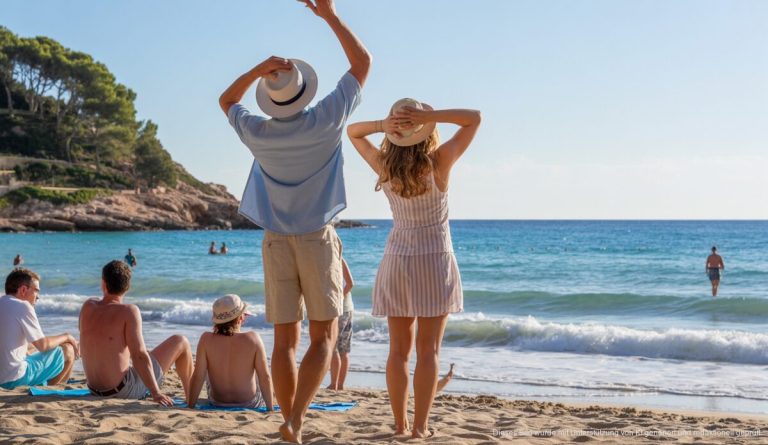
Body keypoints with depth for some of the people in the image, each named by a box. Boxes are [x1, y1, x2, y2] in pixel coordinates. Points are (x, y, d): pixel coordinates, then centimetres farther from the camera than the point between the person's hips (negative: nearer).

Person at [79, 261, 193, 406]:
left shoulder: (87, 306, -1)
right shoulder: (129, 311, -18)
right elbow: (139, 355, -23)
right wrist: (156, 393, -21)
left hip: (95, 391, 6)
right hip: (125, 391, -6)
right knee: (181, 342, 7)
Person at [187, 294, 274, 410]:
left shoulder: (206, 340, -18)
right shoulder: (253, 339, -19)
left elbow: (198, 377, -16)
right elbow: (265, 377, -15)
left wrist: (190, 408, -4)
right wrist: (270, 409, -4)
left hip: (217, 405, 1)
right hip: (250, 405, -1)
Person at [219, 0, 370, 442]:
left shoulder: (258, 132, -6)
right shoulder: (326, 121, -12)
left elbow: (226, 101, 17)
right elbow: (363, 62, 0)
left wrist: (258, 69, -2)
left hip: (277, 242, 2)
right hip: (318, 239, -2)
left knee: (286, 339, 5)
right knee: (324, 337, 2)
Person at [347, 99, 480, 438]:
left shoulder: (384, 167, -7)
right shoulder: (438, 163, -14)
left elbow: (352, 132, 9)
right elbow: (474, 117, -7)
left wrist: (381, 125, -11)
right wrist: (429, 116, -18)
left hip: (396, 263, 3)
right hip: (435, 262, -3)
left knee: (399, 350, 7)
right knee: (428, 350, -1)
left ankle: (400, 425, 6)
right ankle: (420, 427, -4)